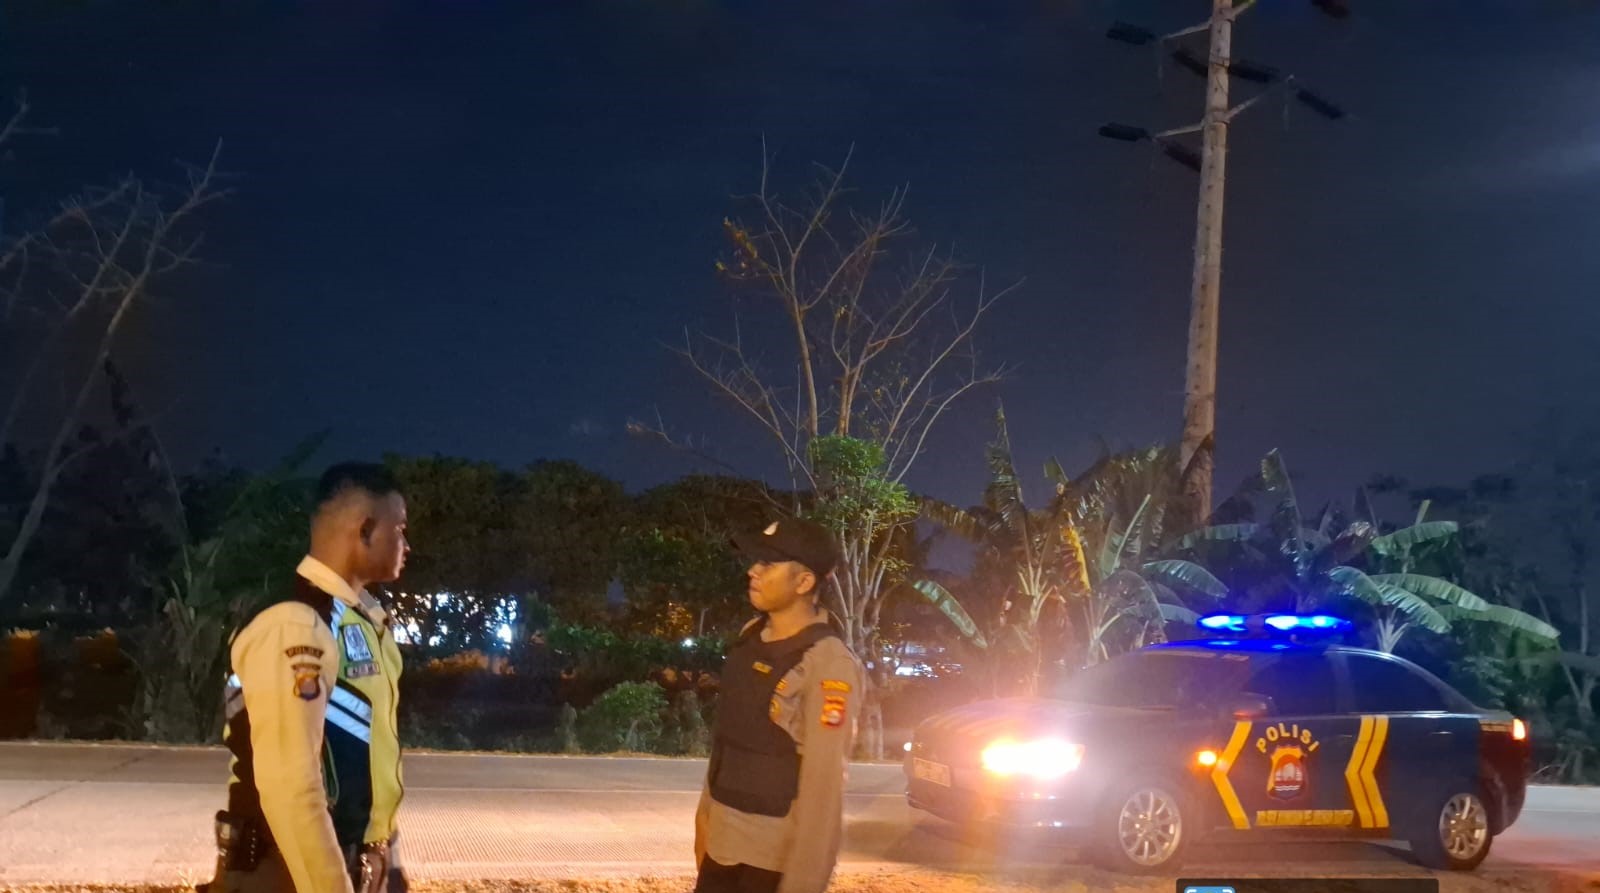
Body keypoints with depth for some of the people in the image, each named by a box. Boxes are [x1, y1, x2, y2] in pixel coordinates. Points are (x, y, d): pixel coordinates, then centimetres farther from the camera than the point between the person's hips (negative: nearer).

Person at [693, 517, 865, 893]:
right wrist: (706, 811, 16)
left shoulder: (829, 666, -19)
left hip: (774, 857, -7)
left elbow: (824, 784, -21)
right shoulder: (751, 637, 4)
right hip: (722, 841, 7)